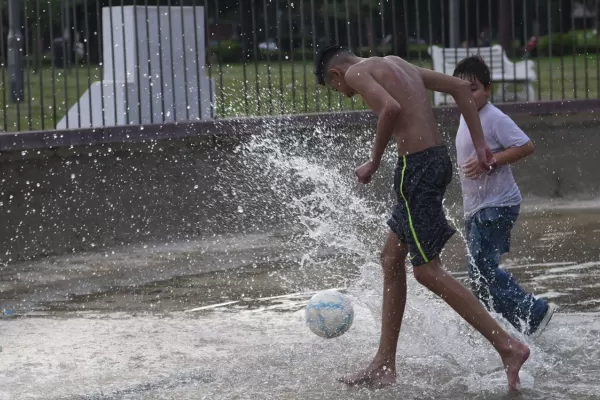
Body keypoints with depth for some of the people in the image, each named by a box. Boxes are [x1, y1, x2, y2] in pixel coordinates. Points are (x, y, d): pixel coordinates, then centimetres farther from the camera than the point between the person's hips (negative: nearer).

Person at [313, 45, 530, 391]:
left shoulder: (356, 72, -3)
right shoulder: (397, 64, 23)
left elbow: (391, 107, -22)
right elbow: (462, 88, 19)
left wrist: (374, 163, -11)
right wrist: (480, 144, 14)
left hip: (417, 165, -9)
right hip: (438, 158, 9)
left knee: (428, 270, -4)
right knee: (392, 258, 16)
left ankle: (508, 346, -7)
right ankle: (385, 365, 21)